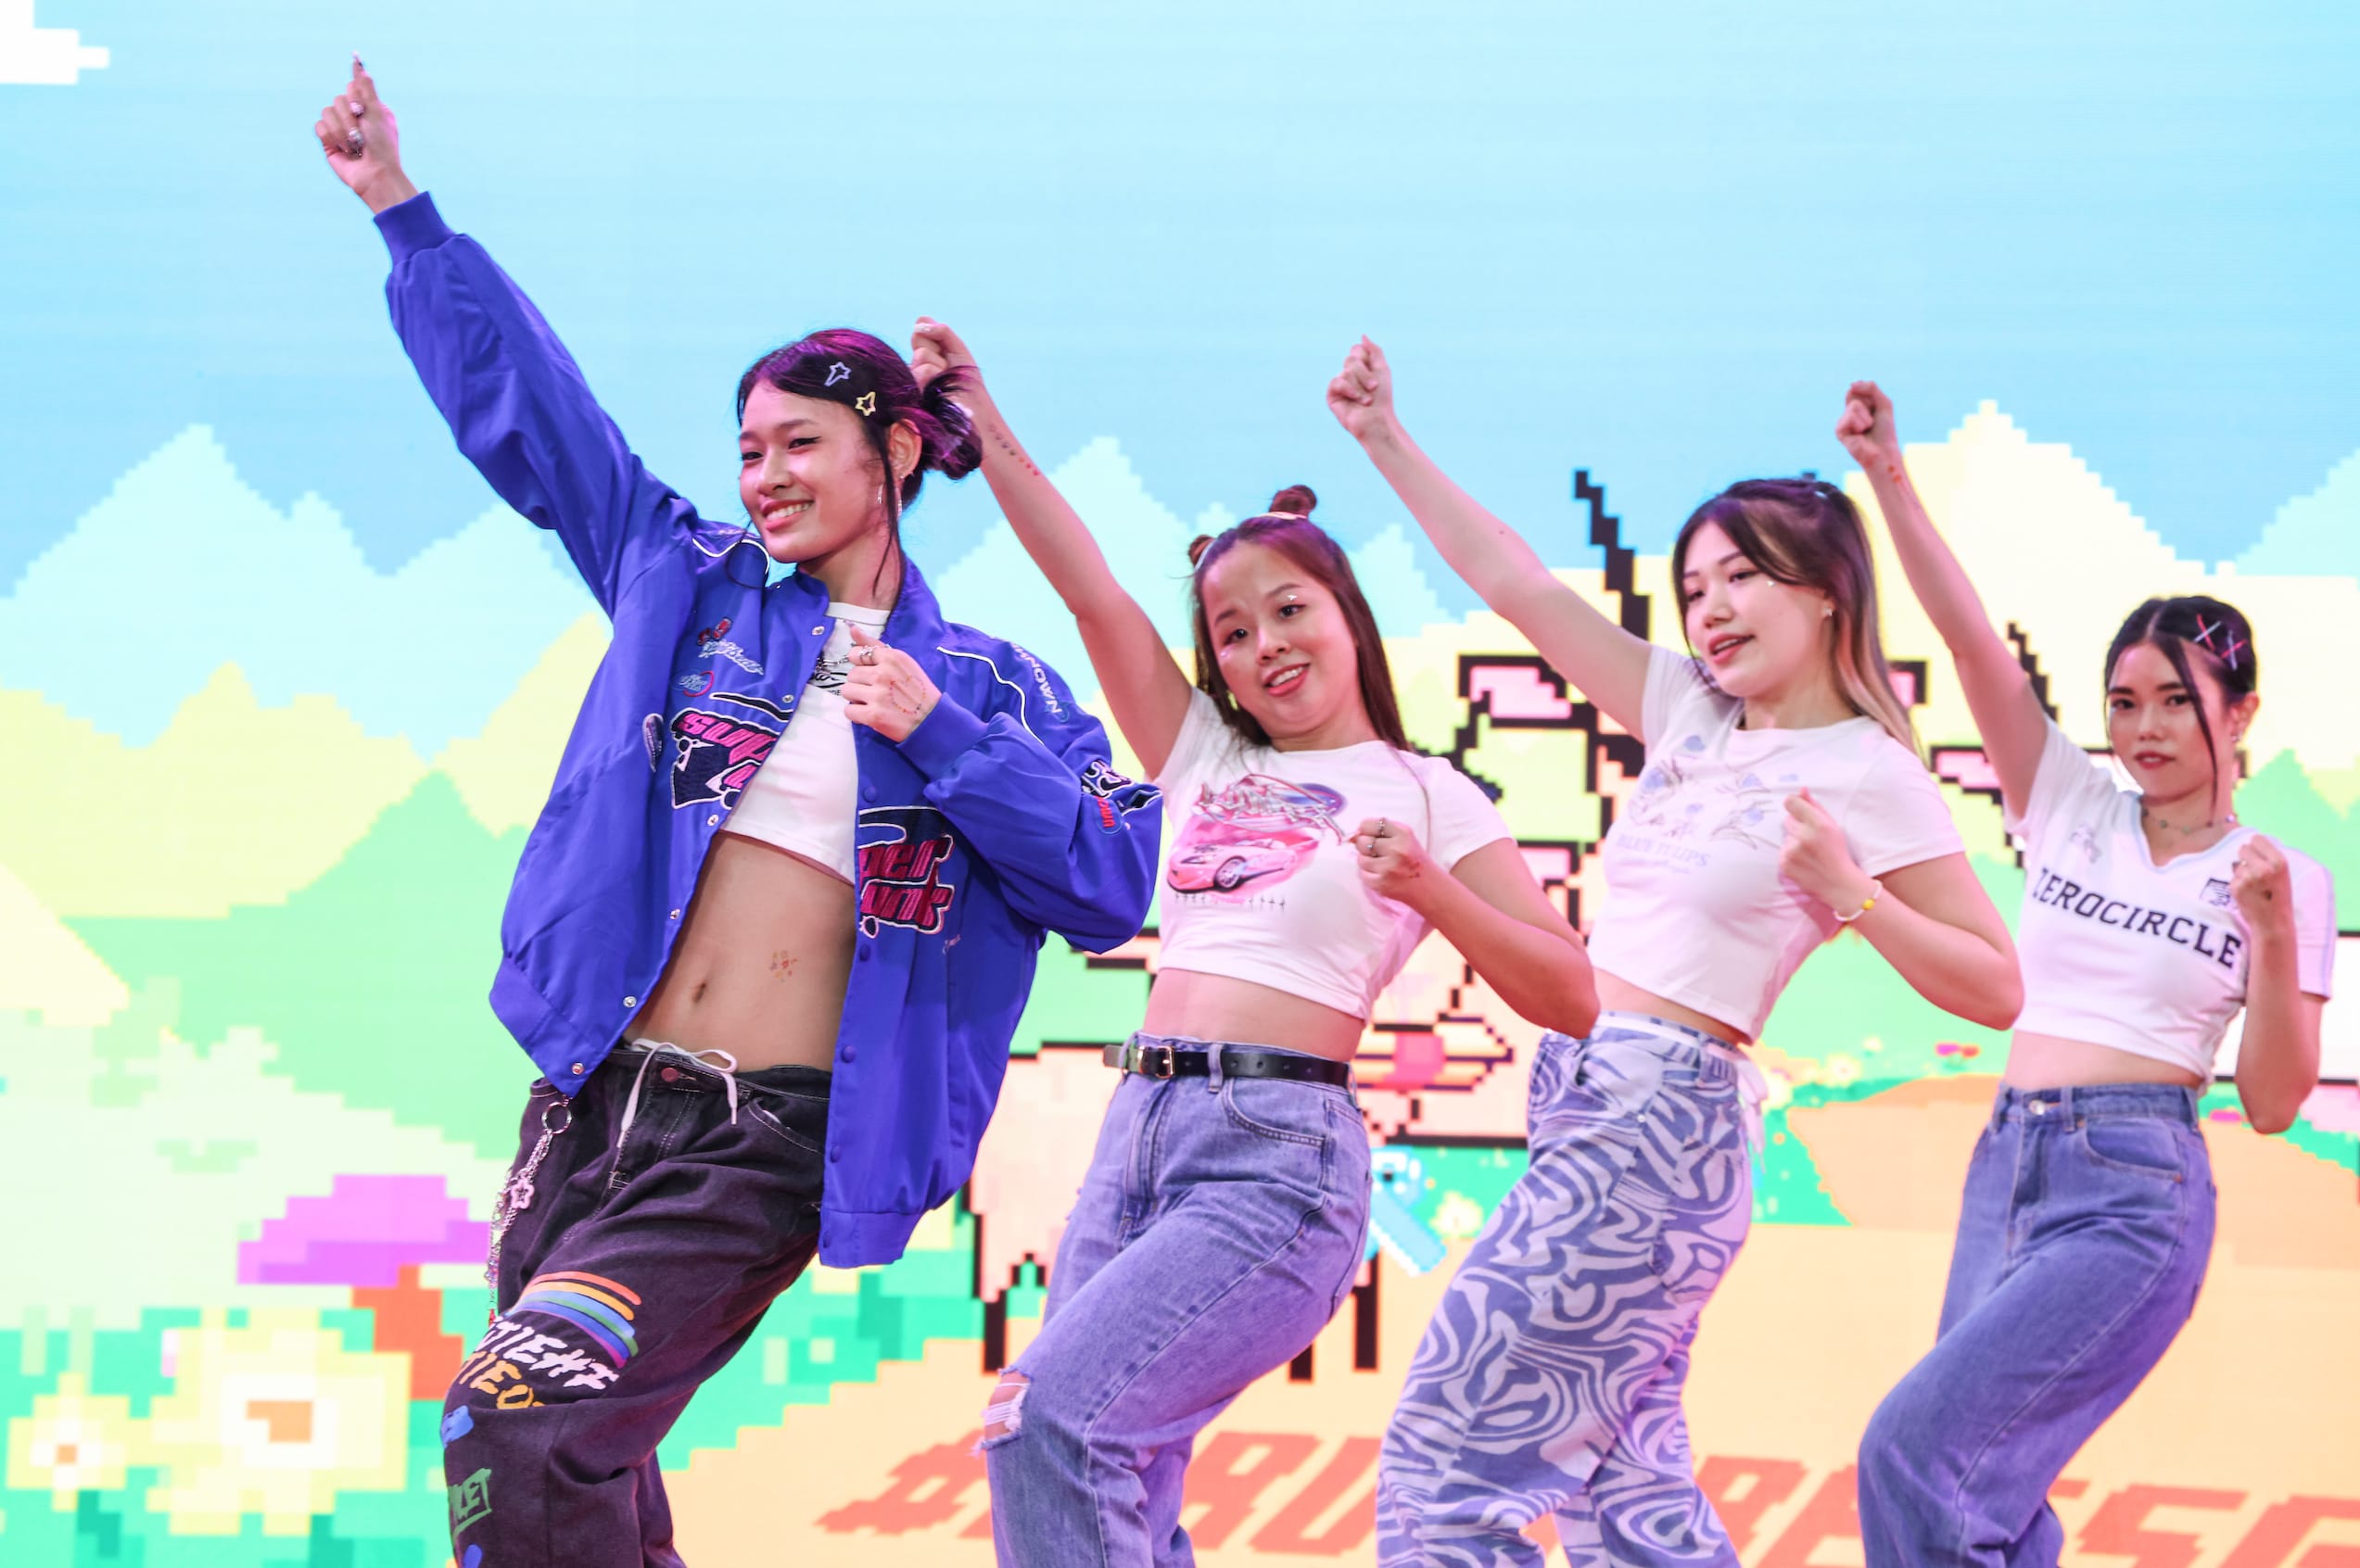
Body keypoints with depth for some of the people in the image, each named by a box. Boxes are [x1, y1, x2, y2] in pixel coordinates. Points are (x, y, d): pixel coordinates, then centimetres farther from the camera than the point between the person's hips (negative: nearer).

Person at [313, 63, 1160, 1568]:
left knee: (520, 1429, -22)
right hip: (595, 1105, 4)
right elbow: (519, 403, 16)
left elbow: (1112, 886, -4)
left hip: (766, 1146, -4)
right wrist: (403, 208, 14)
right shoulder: (688, 588, 14)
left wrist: (942, 739, -11)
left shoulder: (996, 691, 6)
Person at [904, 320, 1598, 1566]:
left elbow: (1570, 997, 1)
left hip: (1279, 1158, -6)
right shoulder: (1205, 759, 20)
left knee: (1048, 1417, -22)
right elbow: (1089, 587, 13)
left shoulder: (1422, 794, 6)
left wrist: (1430, 893, -13)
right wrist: (984, 426, 6)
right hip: (1138, 1136, 6)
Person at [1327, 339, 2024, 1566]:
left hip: (1658, 1121, -8)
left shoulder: (1869, 777, -6)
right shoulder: (1692, 715, 12)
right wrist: (1388, 444, 13)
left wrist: (1848, 893, -18)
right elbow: (1513, 583, 15)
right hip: (1583, 1104, 8)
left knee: (1440, 1467, -11)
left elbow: (1997, 990, -7)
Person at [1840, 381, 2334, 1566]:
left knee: (1915, 1445, -18)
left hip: (2134, 1195, -5)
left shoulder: (2281, 876, 0)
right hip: (2007, 1167, 5)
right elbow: (1971, 637, -1)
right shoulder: (2070, 811, 9)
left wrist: (2275, 937, -17)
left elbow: (2273, 1103, -3)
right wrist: (1889, 480, -11)